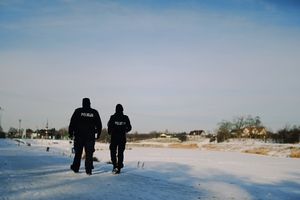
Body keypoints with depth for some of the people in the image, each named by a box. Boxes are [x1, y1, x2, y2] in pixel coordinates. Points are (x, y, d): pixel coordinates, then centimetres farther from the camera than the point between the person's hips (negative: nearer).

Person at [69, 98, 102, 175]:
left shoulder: (78, 111, 0)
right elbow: (99, 125, 10)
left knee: (78, 152, 12)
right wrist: (98, 134, 18)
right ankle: (88, 170, -4)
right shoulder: (95, 112, 5)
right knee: (89, 153, 1)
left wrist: (70, 134, 4)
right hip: (90, 136, 0)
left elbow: (72, 123, -1)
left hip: (79, 135, 0)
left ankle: (75, 168, 21)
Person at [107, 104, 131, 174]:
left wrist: (109, 132, 7)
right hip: (122, 137, 2)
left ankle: (115, 165, -5)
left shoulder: (113, 117, -8)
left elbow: (110, 126, -13)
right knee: (120, 153, 9)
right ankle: (119, 168, 9)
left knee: (113, 152, 11)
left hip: (114, 137, -2)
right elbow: (129, 127, 2)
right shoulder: (125, 118, 0)